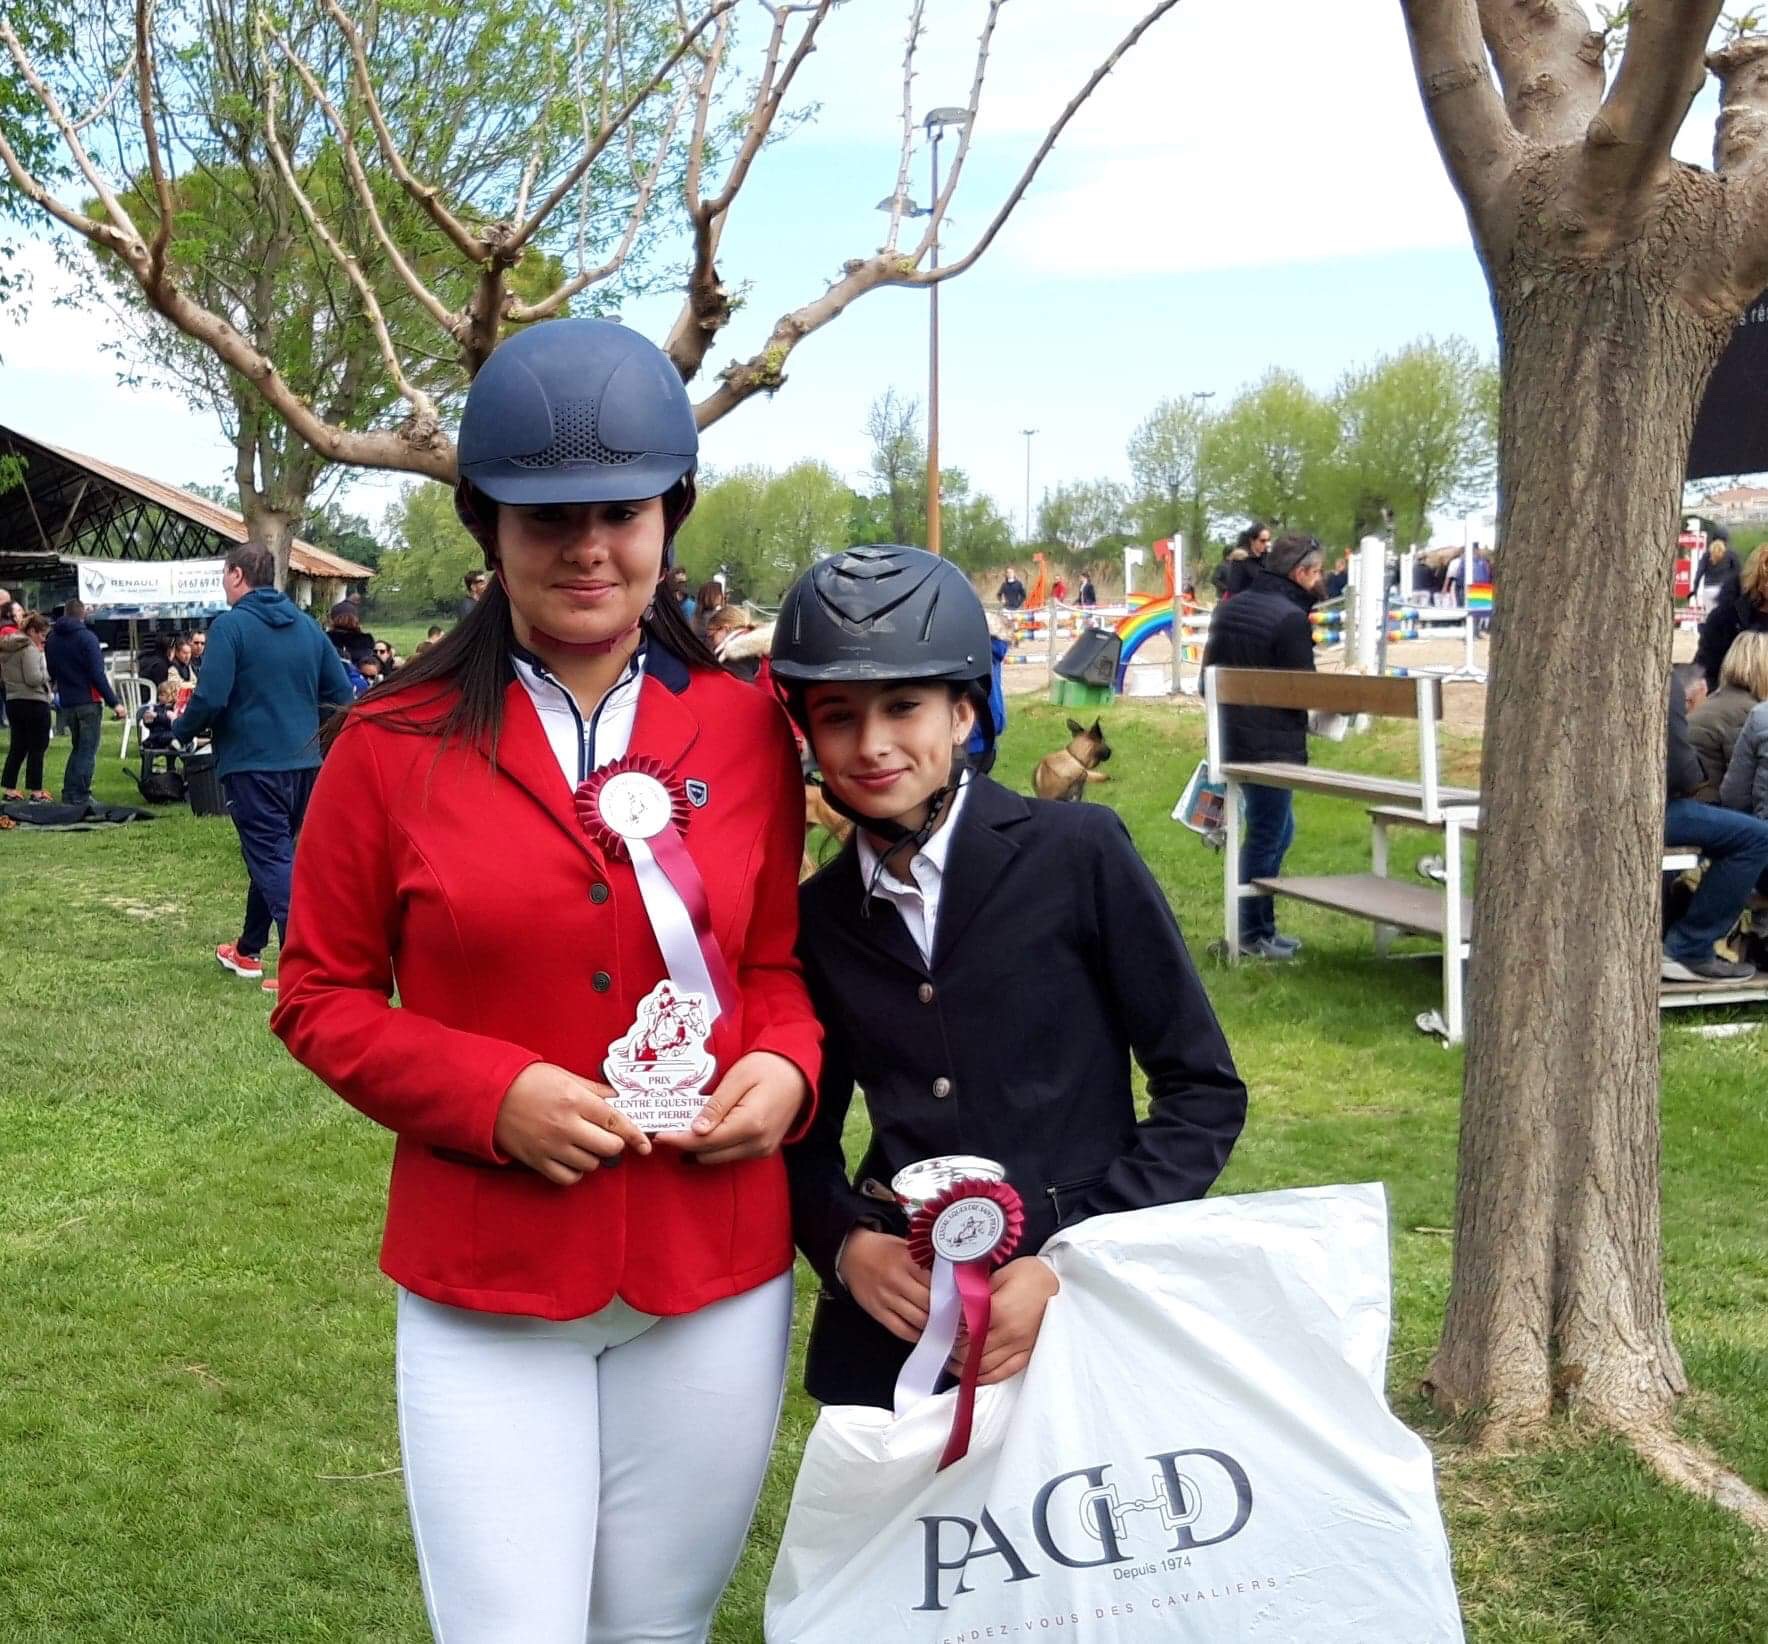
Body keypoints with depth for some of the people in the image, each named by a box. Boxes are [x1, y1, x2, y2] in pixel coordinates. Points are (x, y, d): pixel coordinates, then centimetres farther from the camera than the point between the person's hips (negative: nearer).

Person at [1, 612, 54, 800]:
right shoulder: (30, 649, -15)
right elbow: (34, 678, -20)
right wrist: (49, 670, -6)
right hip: (34, 702, -8)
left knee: (17, 746, 13)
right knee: (37, 747, 1)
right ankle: (36, 791, 3)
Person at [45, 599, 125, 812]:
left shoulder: (52, 639, 9)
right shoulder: (86, 637, -11)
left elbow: (52, 674, 14)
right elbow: (97, 674, -16)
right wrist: (113, 702, -13)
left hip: (67, 704, 6)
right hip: (88, 702, -6)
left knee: (78, 747, 19)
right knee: (88, 750, -1)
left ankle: (69, 794, 14)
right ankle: (80, 797, -5)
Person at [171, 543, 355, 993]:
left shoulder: (231, 625, -12)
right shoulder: (307, 626, 7)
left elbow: (210, 699, -19)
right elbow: (340, 693, 7)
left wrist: (183, 730, 1)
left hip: (251, 763, -7)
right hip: (304, 763, 7)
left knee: (273, 860, -5)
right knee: (273, 854, 20)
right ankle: (248, 951, 36)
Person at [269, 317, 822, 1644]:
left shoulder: (747, 727, 0)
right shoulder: (396, 742, -6)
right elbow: (321, 997, 0)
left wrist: (783, 1067, -11)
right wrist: (491, 1093, -16)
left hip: (716, 1277, 2)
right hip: (485, 1288, -2)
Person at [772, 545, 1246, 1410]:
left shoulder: (1080, 855, -8)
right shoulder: (817, 916, 3)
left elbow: (1204, 1091, -6)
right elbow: (809, 1132, 11)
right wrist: (846, 1246, -9)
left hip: (1082, 1313, -2)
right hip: (891, 1320, 3)